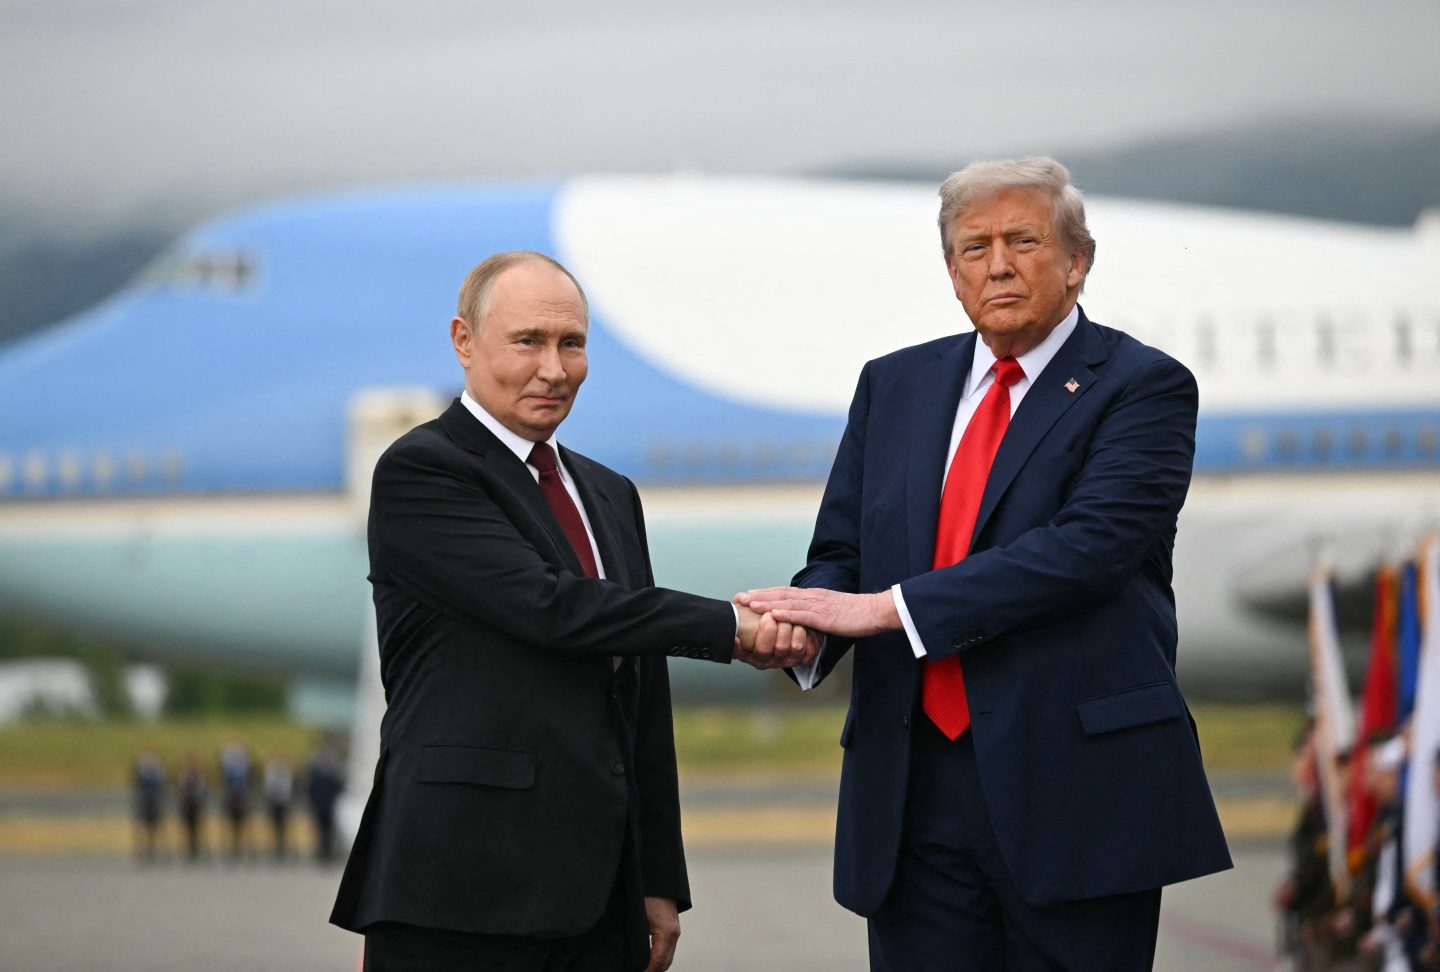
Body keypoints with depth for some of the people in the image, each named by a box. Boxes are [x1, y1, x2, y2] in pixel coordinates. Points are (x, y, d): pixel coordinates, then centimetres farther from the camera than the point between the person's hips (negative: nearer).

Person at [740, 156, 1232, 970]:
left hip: (1077, 791, -4)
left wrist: (887, 607, -21)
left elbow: (1085, 547, -17)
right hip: (916, 791, 4)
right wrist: (803, 619, -12)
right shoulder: (895, 385, 15)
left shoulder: (1144, 388, -3)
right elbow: (840, 553, 14)